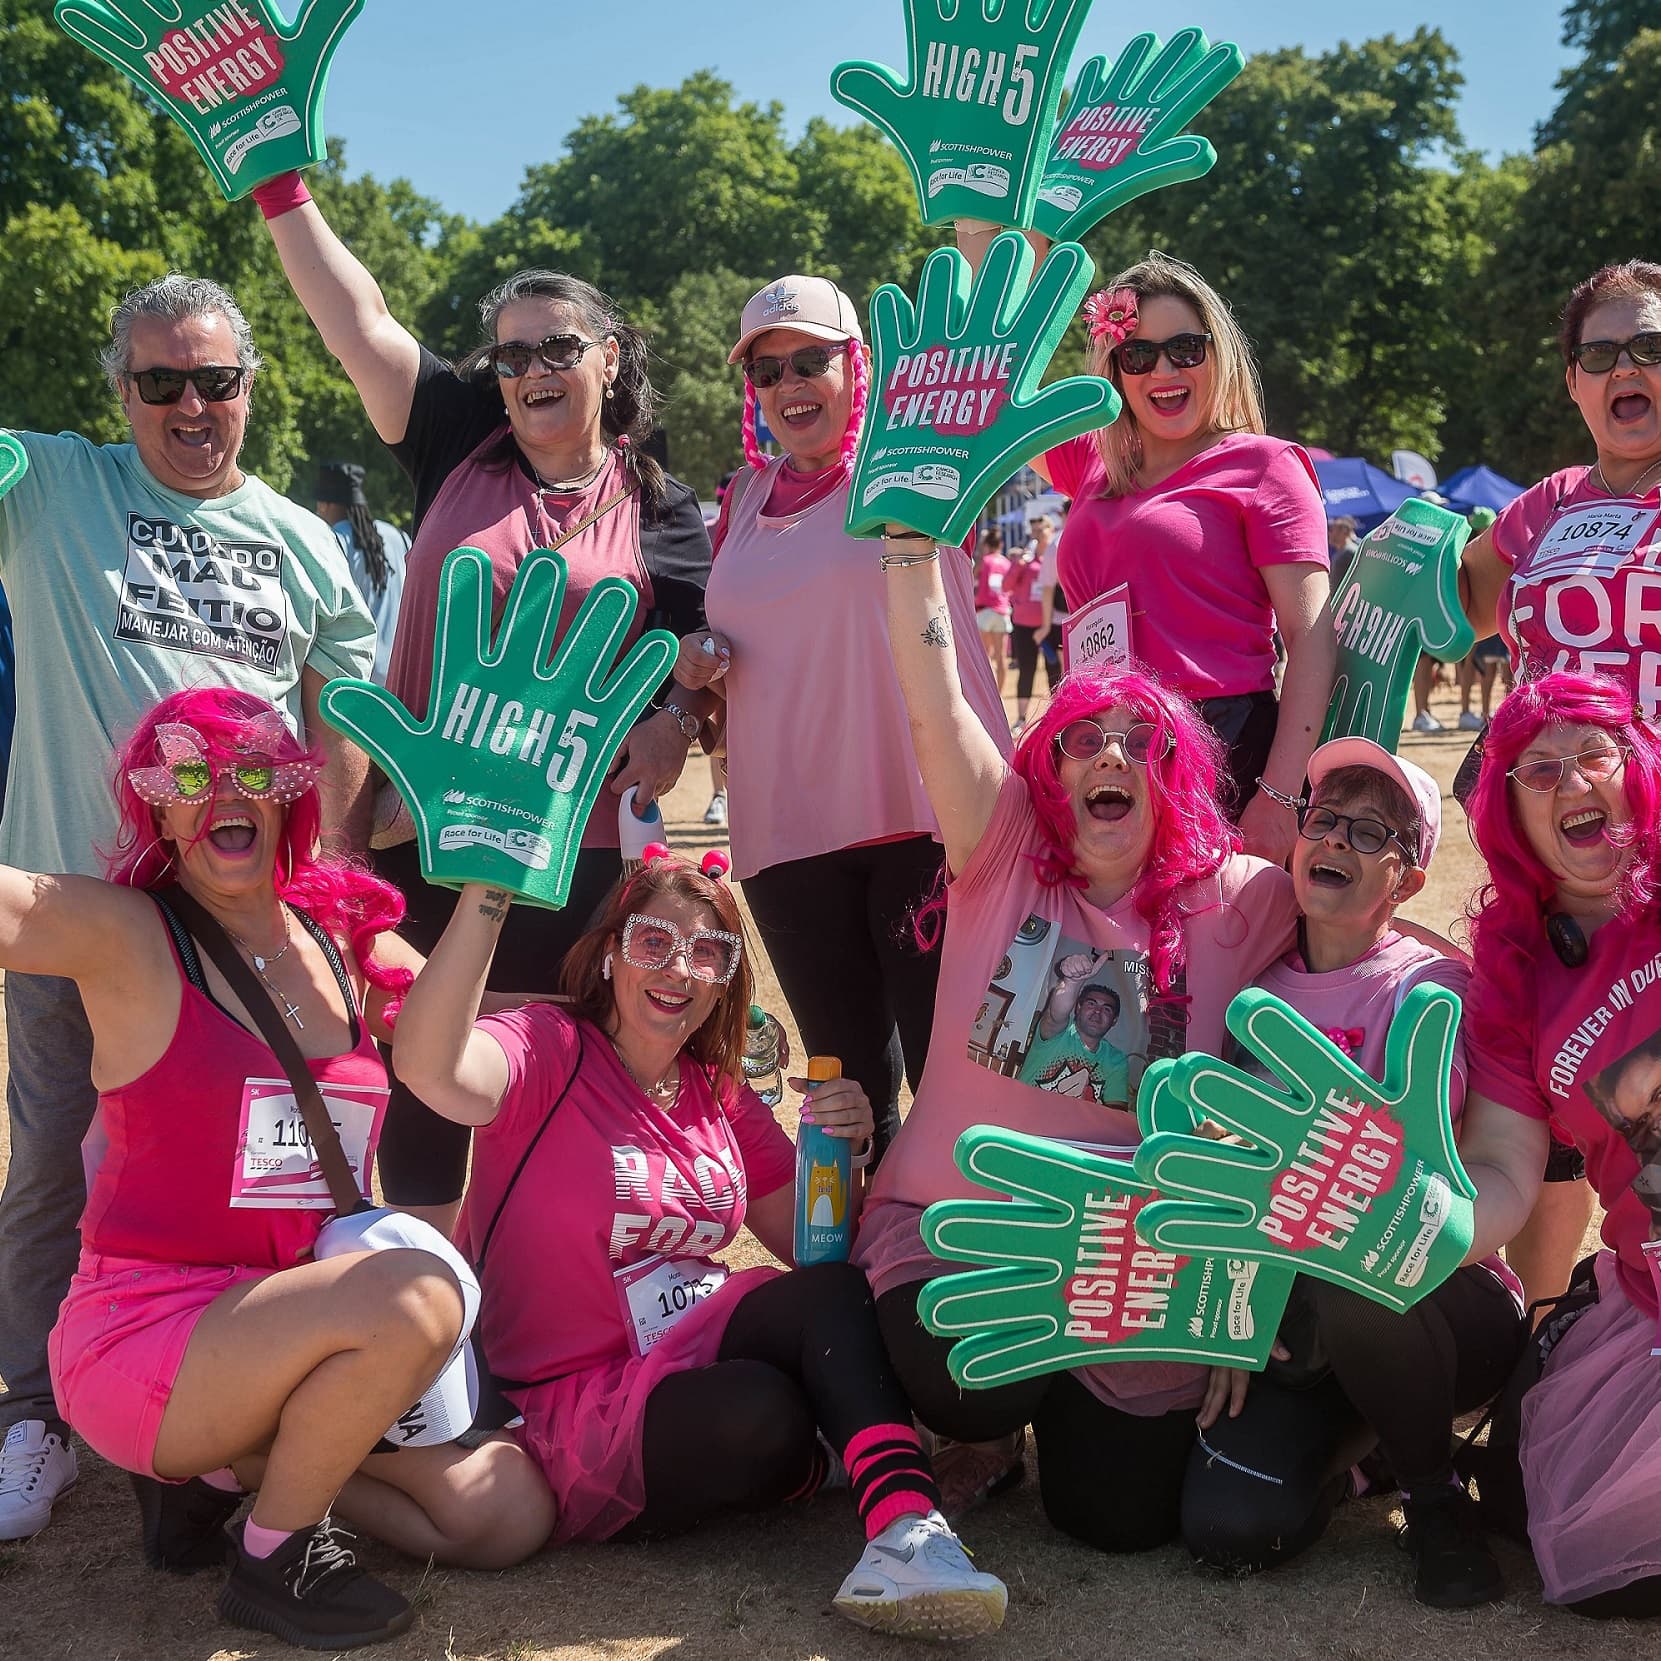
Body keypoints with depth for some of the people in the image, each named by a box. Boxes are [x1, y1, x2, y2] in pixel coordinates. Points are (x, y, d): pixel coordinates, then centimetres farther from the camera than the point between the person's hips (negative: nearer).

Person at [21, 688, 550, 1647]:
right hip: (143, 1340, -6)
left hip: (287, 1332, 6)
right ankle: (274, 1558, -6)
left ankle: (225, 1466, 13)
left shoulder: (352, 943, 7)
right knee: (416, 1296, -31)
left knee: (511, 1514, -2)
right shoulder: (126, 938, -9)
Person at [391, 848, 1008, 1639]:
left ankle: (903, 1535, -32)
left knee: (836, 1294, -24)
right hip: (576, 1410, -5)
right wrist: (486, 892, -41)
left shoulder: (721, 1095, 10)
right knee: (760, 1412, -34)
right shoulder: (549, 1050, -9)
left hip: (697, 1367, 6)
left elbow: (814, 1248, 11)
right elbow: (429, 1067, -33)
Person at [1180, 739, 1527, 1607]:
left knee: (1347, 1277, -39)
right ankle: (1355, 1434, 16)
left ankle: (1433, 1493, -8)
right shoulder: (1258, 986, 7)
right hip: (1299, 1325, 4)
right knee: (1229, 1524, -20)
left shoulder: (1427, 984, -8)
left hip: (1439, 1304, -3)